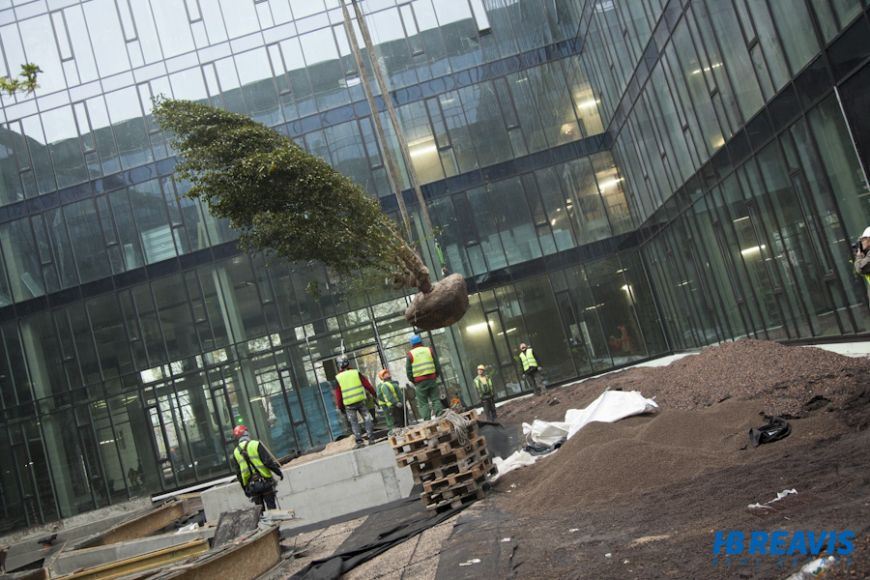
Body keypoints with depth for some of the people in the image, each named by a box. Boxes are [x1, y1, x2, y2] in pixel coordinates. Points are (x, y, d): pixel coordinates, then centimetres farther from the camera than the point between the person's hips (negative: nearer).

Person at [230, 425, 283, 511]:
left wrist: (245, 489, 17)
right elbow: (269, 461, -11)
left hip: (251, 486, 4)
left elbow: (238, 474, 9)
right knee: (271, 507, 2)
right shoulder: (256, 445, -8)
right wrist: (279, 472, 3)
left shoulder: (235, 452, 6)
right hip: (265, 482, -4)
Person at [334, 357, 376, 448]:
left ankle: (359, 440, -1)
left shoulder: (338, 378, 3)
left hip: (349, 404, 0)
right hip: (360, 400, 0)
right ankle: (371, 438, 6)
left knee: (354, 423, 5)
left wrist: (340, 406, 11)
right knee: (367, 418, 9)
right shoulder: (356, 373, 4)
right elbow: (367, 385, 5)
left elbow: (338, 394, 4)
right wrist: (374, 394, 16)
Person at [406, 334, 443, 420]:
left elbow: (408, 371, 1)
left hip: (419, 382, -2)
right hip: (432, 379, 2)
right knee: (436, 400, 8)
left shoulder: (410, 354, 0)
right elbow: (438, 365, 9)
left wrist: (414, 381, 12)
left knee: (423, 403, 1)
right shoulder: (429, 350, 7)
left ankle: (427, 422, -5)